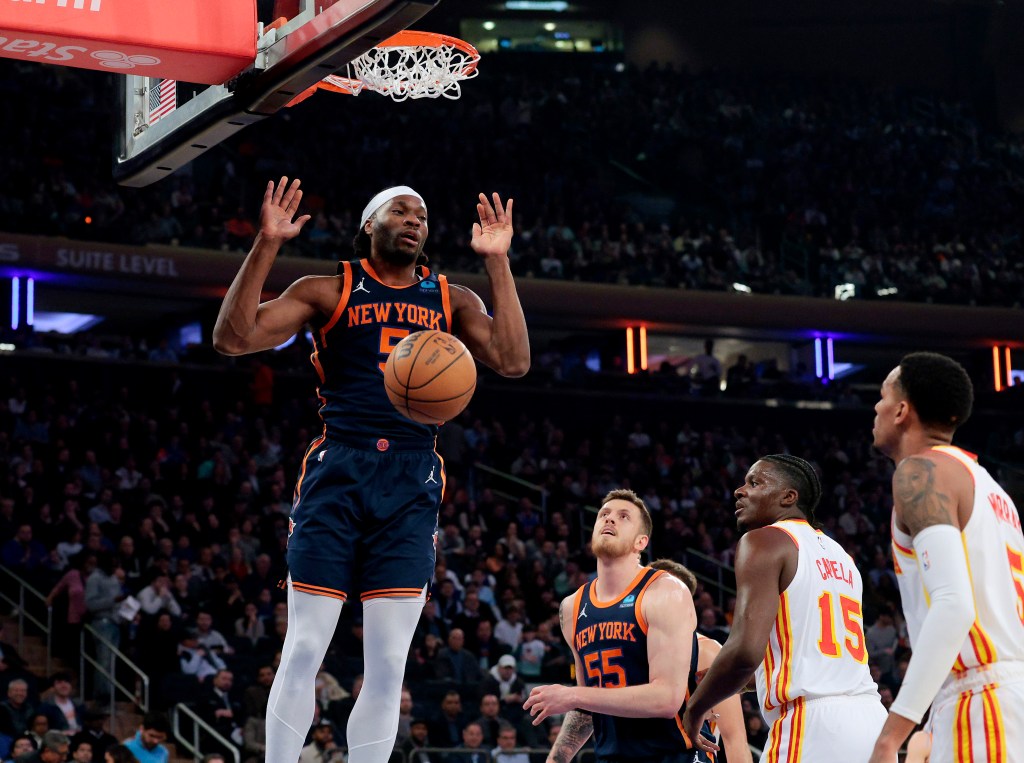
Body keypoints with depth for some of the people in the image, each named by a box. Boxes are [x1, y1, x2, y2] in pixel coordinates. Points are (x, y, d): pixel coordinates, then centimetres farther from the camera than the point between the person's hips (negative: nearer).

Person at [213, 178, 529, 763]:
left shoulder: (452, 300, 15)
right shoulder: (329, 291, 7)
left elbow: (514, 362, 1)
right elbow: (233, 338, -2)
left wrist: (498, 263, 1)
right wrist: (267, 245, -10)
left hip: (413, 485, 3)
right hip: (338, 472, -2)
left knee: (389, 666, 0)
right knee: (304, 651, -5)